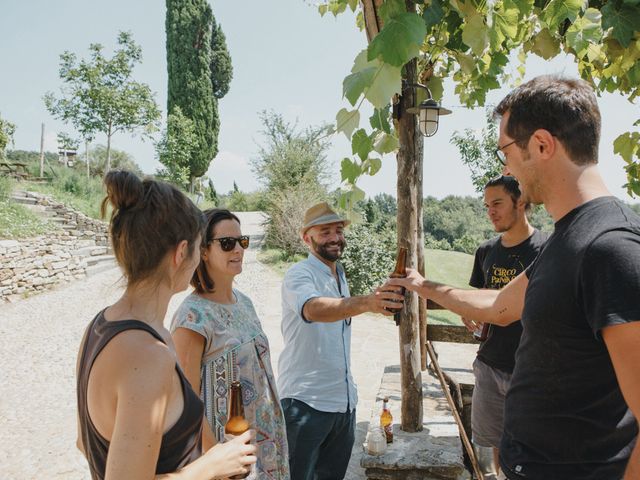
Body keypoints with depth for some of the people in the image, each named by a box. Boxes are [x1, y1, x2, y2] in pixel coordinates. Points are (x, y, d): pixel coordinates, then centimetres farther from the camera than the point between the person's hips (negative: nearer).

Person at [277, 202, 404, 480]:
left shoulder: (341, 276, 10)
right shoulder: (299, 274, -15)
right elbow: (313, 310, -38)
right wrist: (366, 302, -52)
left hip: (344, 399, 7)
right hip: (306, 402, -7)